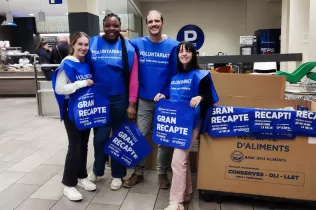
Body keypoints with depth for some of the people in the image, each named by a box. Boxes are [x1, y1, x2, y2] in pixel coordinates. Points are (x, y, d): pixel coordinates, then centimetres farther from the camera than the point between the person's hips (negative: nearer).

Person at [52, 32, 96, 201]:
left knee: (83, 145, 14)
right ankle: (69, 184, 12)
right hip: (72, 110, -6)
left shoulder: (87, 64, 7)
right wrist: (82, 83, -20)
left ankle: (82, 176, 29)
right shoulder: (67, 64, -12)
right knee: (75, 146, -2)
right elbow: (59, 88, -20)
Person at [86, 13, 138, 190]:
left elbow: (133, 78, -4)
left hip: (120, 99, 0)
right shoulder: (92, 44, 0)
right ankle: (97, 170, 32)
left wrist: (132, 104, -8)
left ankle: (118, 174, 28)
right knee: (100, 137, 5)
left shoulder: (128, 48, -2)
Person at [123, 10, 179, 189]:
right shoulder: (137, 44, -1)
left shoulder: (173, 46, -6)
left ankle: (163, 173, 28)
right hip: (144, 100, 2)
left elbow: (177, 74, -5)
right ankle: (138, 172, 26)